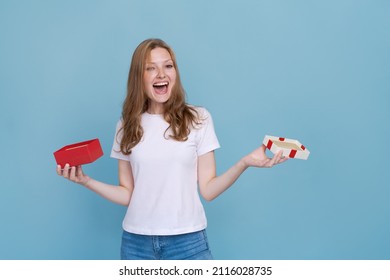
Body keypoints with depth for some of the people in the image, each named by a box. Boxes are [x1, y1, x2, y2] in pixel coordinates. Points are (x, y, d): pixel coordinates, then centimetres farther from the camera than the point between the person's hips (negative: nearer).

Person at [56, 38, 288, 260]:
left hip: (188, 241, -2)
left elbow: (208, 190, -5)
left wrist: (245, 163, -18)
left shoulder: (198, 118, -1)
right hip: (136, 242, 2)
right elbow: (127, 195, 5)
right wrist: (86, 181, -7)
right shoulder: (127, 126, 4)